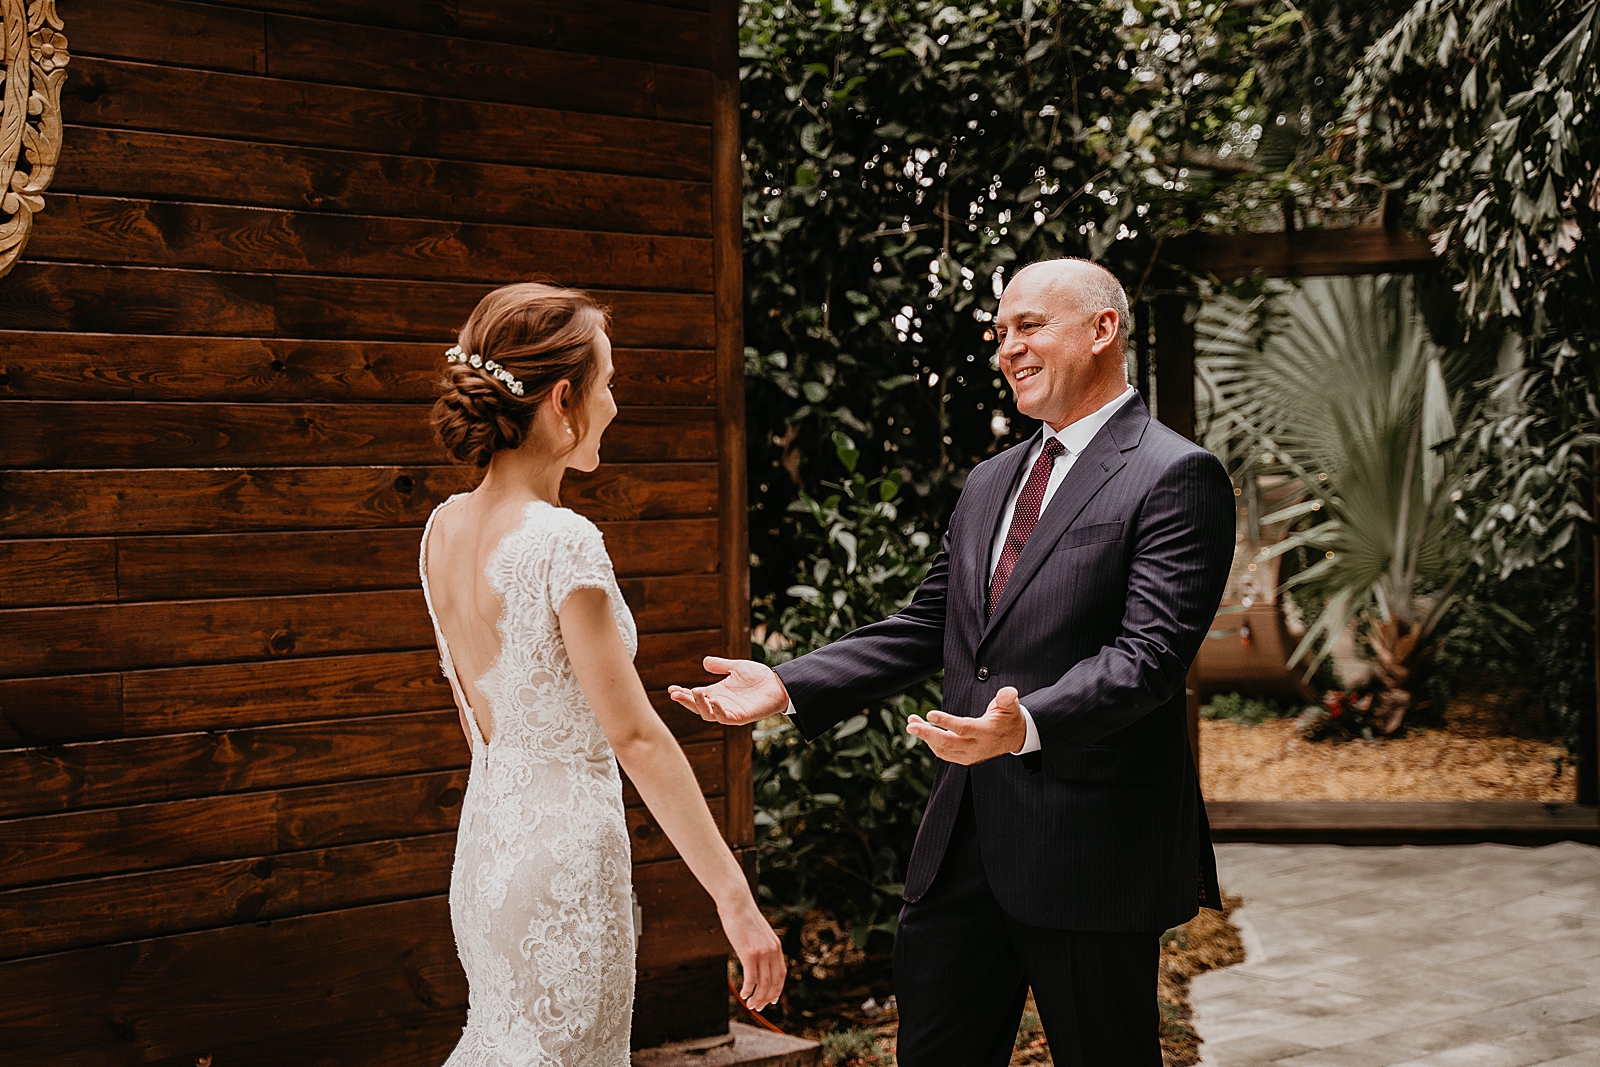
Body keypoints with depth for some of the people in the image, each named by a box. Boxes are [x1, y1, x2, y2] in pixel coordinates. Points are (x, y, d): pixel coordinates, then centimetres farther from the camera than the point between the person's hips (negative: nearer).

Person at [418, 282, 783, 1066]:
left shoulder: (444, 527, 3)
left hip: (483, 847, 8)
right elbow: (635, 735, -22)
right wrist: (734, 898, -18)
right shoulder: (563, 542, -21)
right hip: (565, 861, -8)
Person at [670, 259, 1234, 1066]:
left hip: (1091, 843, -7)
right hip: (964, 833, 7)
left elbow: (1149, 652, -20)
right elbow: (925, 627, 17)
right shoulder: (989, 482, 17)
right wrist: (787, 688, 5)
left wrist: (1028, 724, -36)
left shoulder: (1176, 477, -9)